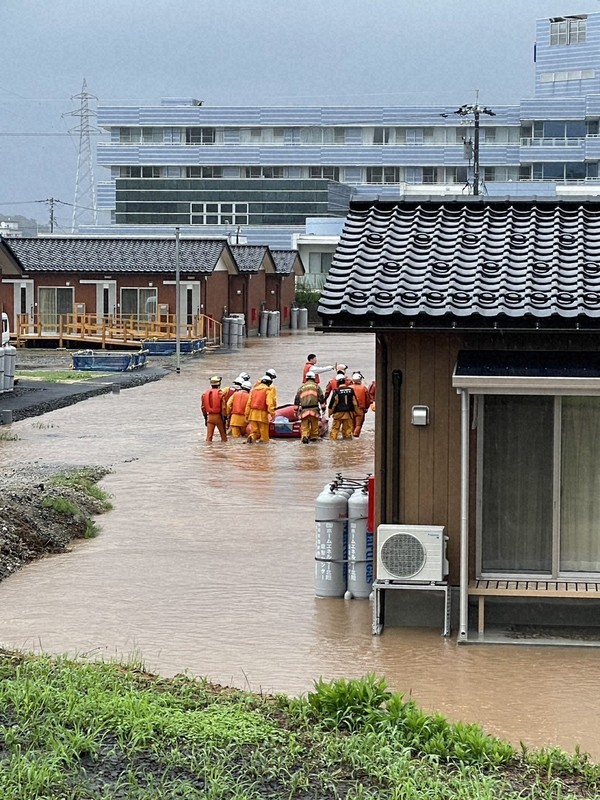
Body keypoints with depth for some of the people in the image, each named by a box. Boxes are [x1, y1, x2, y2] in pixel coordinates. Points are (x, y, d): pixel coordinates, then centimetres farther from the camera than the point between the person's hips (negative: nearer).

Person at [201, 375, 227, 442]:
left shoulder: (205, 393, 4)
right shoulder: (220, 393, -10)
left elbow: (203, 407, 10)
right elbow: (223, 407, -13)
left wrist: (205, 418, 19)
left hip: (209, 416, 3)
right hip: (218, 416, -3)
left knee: (209, 436, 3)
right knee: (223, 435, 11)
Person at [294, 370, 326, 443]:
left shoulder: (301, 388, 16)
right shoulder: (316, 386, 9)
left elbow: (297, 400, 16)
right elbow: (321, 398, 5)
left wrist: (296, 410, 22)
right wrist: (323, 407, 11)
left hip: (304, 410, 1)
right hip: (314, 410, -1)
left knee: (304, 425, -1)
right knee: (314, 424, 12)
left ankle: (304, 437, -19)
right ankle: (314, 437, 17)